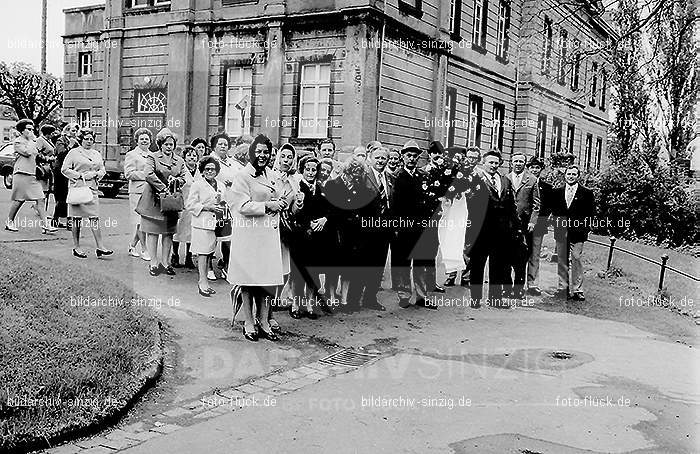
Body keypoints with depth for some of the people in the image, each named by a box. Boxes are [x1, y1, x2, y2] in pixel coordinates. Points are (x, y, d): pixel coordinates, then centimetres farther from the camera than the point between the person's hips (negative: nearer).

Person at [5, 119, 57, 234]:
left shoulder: (32, 143, 19)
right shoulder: (18, 142, -4)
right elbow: (27, 152, -19)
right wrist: (30, 140, -8)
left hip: (33, 175, 7)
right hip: (21, 174, -7)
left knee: (40, 199, -4)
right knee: (18, 200, 0)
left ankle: (45, 224, -9)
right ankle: (9, 222, 17)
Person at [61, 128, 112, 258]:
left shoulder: (97, 154, 17)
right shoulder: (74, 153, 2)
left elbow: (102, 170, 17)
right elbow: (65, 169, -2)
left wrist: (95, 174, -3)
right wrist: (80, 176, -11)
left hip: (92, 188, 4)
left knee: (95, 218, -3)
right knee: (77, 218, 1)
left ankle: (100, 247, -6)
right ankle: (76, 247, 9)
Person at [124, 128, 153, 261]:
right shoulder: (131, 155, 2)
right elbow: (128, 174, -8)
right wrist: (145, 175, -12)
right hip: (138, 191, -6)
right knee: (141, 221, -5)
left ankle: (132, 245, 22)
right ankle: (144, 250, 3)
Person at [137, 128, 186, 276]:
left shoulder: (179, 161, 13)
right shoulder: (153, 157, -1)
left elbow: (183, 179, 12)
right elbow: (149, 175, -14)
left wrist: (175, 180, -10)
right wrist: (163, 188, -19)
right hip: (153, 200, -4)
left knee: (168, 233, 6)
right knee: (152, 232, 0)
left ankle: (165, 262, 14)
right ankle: (153, 262, 6)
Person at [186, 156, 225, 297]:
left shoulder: (219, 185, 15)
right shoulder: (197, 185, -3)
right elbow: (189, 205, -8)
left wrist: (221, 206, 3)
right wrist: (207, 207, -15)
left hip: (214, 223, 6)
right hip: (202, 223, -6)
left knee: (209, 253, 9)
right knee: (203, 253, -6)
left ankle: (203, 281, 17)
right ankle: (203, 282, -2)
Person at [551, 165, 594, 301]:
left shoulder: (586, 193, 3)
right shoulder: (557, 192, 12)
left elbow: (589, 214, 2)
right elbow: (553, 210, 17)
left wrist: (585, 229, -5)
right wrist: (557, 221, 3)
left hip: (577, 232, -3)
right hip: (561, 232, 3)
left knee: (576, 260, -6)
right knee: (561, 261, 7)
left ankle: (577, 290, -2)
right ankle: (563, 288, 15)